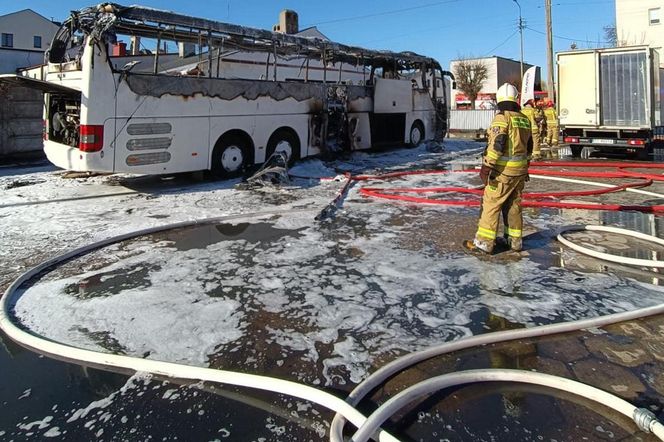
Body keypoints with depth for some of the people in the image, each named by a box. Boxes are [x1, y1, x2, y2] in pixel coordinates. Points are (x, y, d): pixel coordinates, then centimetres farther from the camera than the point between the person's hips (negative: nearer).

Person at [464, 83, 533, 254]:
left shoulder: (502, 117, -12)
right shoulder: (525, 119, 11)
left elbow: (496, 144, -22)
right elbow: (529, 147, 19)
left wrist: (486, 166, -20)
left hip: (503, 171, -7)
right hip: (520, 172, 7)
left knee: (491, 205, -3)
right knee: (513, 205, 15)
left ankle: (484, 242, -1)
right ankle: (515, 240, 22)